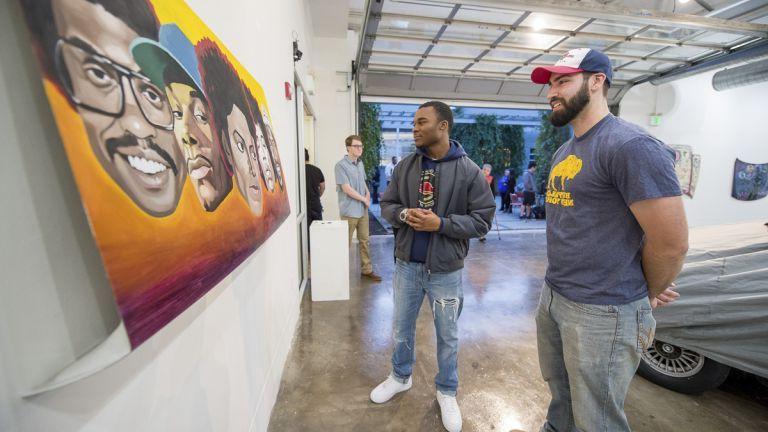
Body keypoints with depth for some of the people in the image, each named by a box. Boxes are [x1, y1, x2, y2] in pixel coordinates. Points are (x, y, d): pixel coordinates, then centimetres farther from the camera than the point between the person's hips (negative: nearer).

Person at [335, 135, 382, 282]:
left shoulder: (360, 164, 10)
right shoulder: (341, 165, -14)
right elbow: (346, 188, -19)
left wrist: (368, 194, 0)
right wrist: (364, 199, -10)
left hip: (363, 209, 7)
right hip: (349, 211, -7)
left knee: (364, 241, 13)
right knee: (346, 243, 5)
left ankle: (367, 270, 25)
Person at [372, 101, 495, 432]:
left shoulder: (469, 171, -9)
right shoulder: (405, 166, 1)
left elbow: (482, 220, -9)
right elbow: (387, 205, 6)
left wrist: (441, 223, -22)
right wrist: (404, 215, -16)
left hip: (445, 270, -3)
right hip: (406, 265, 3)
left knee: (447, 336, 17)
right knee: (402, 328, 21)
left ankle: (446, 392, 43)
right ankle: (400, 377, 48)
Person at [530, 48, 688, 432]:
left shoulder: (630, 146, -18)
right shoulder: (563, 152, 10)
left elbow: (672, 243, -17)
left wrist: (646, 297, 0)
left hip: (603, 313, -7)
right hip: (552, 297, 8)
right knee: (560, 396, 27)